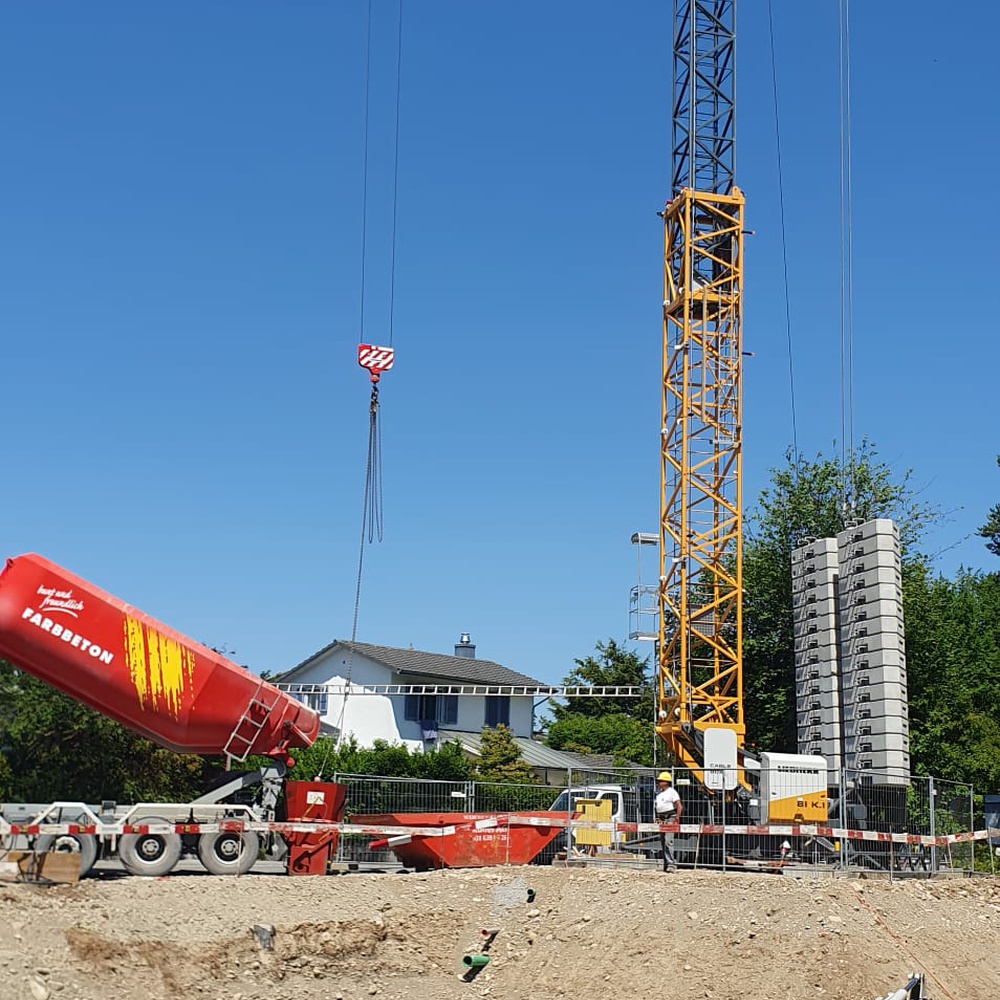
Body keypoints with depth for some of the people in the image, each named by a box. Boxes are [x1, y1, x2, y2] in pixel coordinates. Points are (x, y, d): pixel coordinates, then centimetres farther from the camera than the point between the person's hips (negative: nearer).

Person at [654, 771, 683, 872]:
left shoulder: (671, 791, -6)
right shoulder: (659, 793, 17)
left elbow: (679, 806, -10)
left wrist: (677, 818, -17)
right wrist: (657, 818, 14)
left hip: (670, 819, -8)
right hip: (661, 819, 8)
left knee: (668, 841, -17)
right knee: (662, 842, 8)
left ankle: (671, 864, -19)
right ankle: (666, 864, 13)